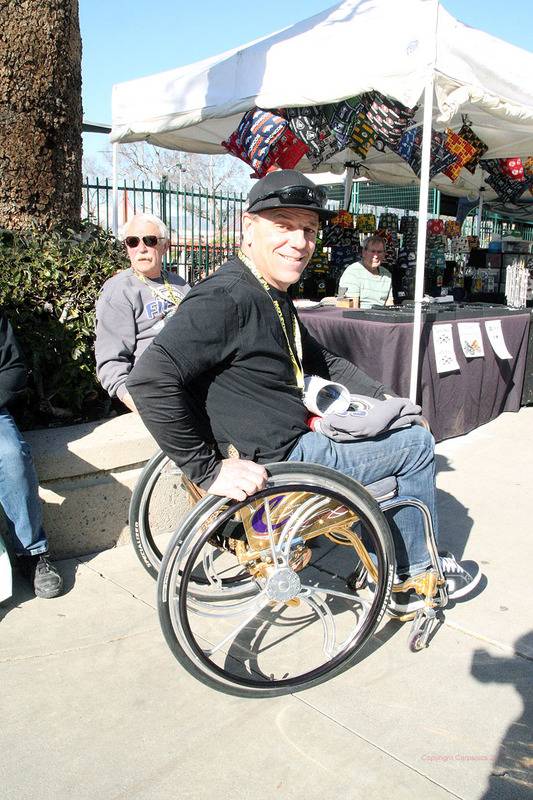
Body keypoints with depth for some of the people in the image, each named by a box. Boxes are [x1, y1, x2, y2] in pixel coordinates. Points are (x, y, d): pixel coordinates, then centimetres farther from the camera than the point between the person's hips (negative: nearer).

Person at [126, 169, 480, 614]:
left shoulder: (273, 297, 10)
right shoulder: (226, 299, -23)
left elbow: (321, 360, 21)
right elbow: (149, 380, -31)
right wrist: (209, 470, -28)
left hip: (295, 439, 11)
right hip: (274, 464, -11)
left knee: (408, 431, 24)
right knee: (418, 444, 2)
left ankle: (409, 578, 31)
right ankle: (415, 578, 24)